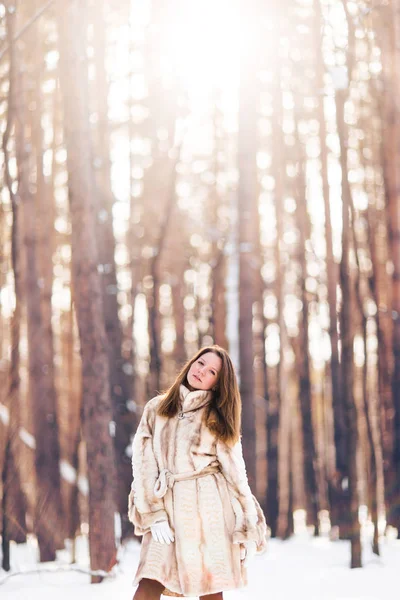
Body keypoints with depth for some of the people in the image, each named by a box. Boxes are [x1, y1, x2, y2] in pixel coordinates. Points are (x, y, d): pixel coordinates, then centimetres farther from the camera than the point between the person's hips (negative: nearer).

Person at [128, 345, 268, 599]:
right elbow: (143, 463, 4)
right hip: (169, 508, 1)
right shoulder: (156, 409, 11)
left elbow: (235, 473, 7)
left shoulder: (218, 418, 10)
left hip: (209, 507, 0)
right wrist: (153, 514, -7)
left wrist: (248, 531, 1)